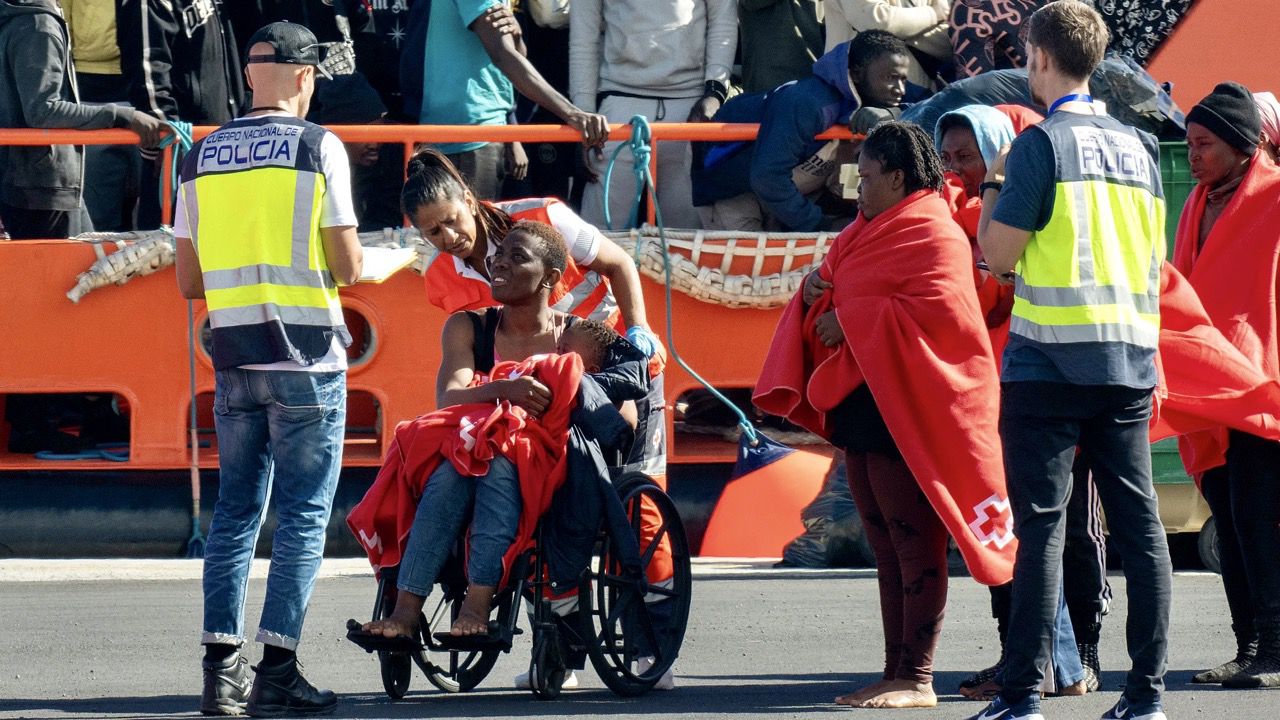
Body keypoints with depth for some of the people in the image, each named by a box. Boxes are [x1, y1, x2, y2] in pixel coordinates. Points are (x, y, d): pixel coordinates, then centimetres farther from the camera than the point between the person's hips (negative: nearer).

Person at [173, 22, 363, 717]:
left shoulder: (201, 157, 9)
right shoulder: (318, 147, -6)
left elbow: (188, 280, 11)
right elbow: (346, 268, -7)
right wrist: (351, 258, 15)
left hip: (233, 357, 4)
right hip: (306, 355, -4)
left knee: (235, 510, 11)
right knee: (303, 514, -1)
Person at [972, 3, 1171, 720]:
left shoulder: (1043, 142, -8)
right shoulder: (1140, 146, 11)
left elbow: (998, 254, -7)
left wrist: (995, 185, 8)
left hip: (1050, 363, -5)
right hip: (1130, 360, 5)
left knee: (1042, 526, -5)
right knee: (1140, 524, 6)